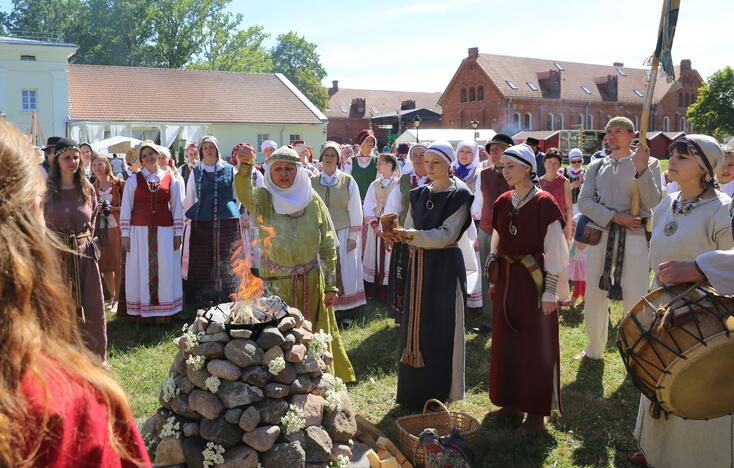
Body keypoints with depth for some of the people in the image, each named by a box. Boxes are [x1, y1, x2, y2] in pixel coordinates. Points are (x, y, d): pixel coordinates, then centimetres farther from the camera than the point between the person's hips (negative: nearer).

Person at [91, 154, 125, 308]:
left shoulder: (119, 184, -2)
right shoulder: (92, 187, 12)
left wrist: (113, 208, -15)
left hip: (116, 227, -4)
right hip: (100, 229, 4)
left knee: (118, 263, -2)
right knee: (104, 264, 6)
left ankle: (118, 297, 7)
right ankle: (112, 295, 22)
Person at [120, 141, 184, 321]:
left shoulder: (171, 179, 6)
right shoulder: (133, 180, 4)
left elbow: (177, 207, 7)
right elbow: (126, 208, 3)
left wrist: (178, 233, 3)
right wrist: (125, 234, -2)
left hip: (164, 232, 0)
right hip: (140, 231, 0)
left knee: (165, 269, 0)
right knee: (140, 269, 1)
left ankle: (164, 310, 8)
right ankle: (143, 309, 10)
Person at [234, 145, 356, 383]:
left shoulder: (313, 201, -1)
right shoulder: (264, 199, -6)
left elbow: (328, 246, 2)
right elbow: (245, 194, -30)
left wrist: (331, 286, 0)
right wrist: (244, 168, -49)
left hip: (311, 283, 2)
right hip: (276, 283, -2)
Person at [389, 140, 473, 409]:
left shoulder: (459, 195, -7)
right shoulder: (419, 195, 12)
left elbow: (448, 234, -16)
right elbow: (410, 228, 9)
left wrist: (413, 235, -26)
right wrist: (399, 234, -13)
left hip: (445, 267, -6)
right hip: (419, 266, 6)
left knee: (441, 329, 2)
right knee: (415, 327, 9)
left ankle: (439, 394, 16)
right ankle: (415, 390, 22)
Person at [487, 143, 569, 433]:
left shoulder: (544, 203, -13)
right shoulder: (502, 202, 6)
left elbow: (555, 251, -11)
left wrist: (550, 291, -12)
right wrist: (494, 280, 13)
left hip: (533, 279, -6)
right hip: (506, 279, 6)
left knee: (535, 346, 4)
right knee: (505, 342, 14)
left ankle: (536, 411, 19)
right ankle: (511, 401, 30)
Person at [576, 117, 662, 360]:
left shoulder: (649, 163, 3)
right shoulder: (596, 166, 12)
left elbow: (652, 202, -10)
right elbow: (584, 201, 1)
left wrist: (641, 168, -21)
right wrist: (614, 217, -12)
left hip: (634, 237, -3)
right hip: (599, 236, 4)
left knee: (635, 299, -1)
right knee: (594, 296, 12)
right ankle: (594, 349, 29)